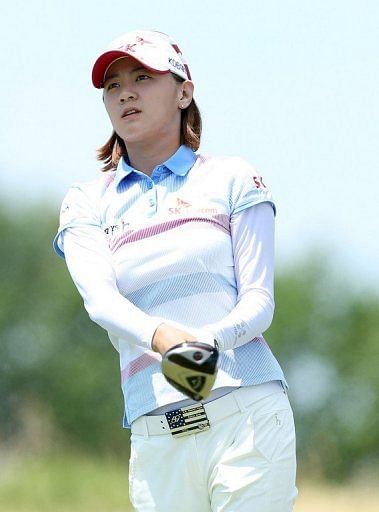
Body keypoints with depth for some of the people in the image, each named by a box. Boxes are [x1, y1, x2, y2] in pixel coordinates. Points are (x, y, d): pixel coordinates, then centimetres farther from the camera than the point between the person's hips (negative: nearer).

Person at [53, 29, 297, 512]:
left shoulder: (232, 179, 12)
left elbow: (258, 300, 3)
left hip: (248, 415, -2)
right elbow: (99, 297, -4)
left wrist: (210, 339, -20)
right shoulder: (86, 204, 15)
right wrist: (159, 335, -26)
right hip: (154, 434, 2)